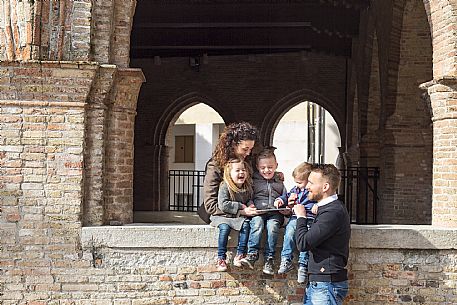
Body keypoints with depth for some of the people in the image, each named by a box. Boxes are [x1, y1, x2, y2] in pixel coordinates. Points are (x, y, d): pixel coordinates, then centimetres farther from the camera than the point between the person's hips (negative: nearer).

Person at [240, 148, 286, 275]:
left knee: (272, 226, -31)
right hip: (258, 213, -1)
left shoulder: (279, 183, 25)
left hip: (275, 213, 1)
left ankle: (269, 259, -30)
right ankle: (252, 254, -36)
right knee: (257, 223, -34)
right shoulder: (253, 181, 17)